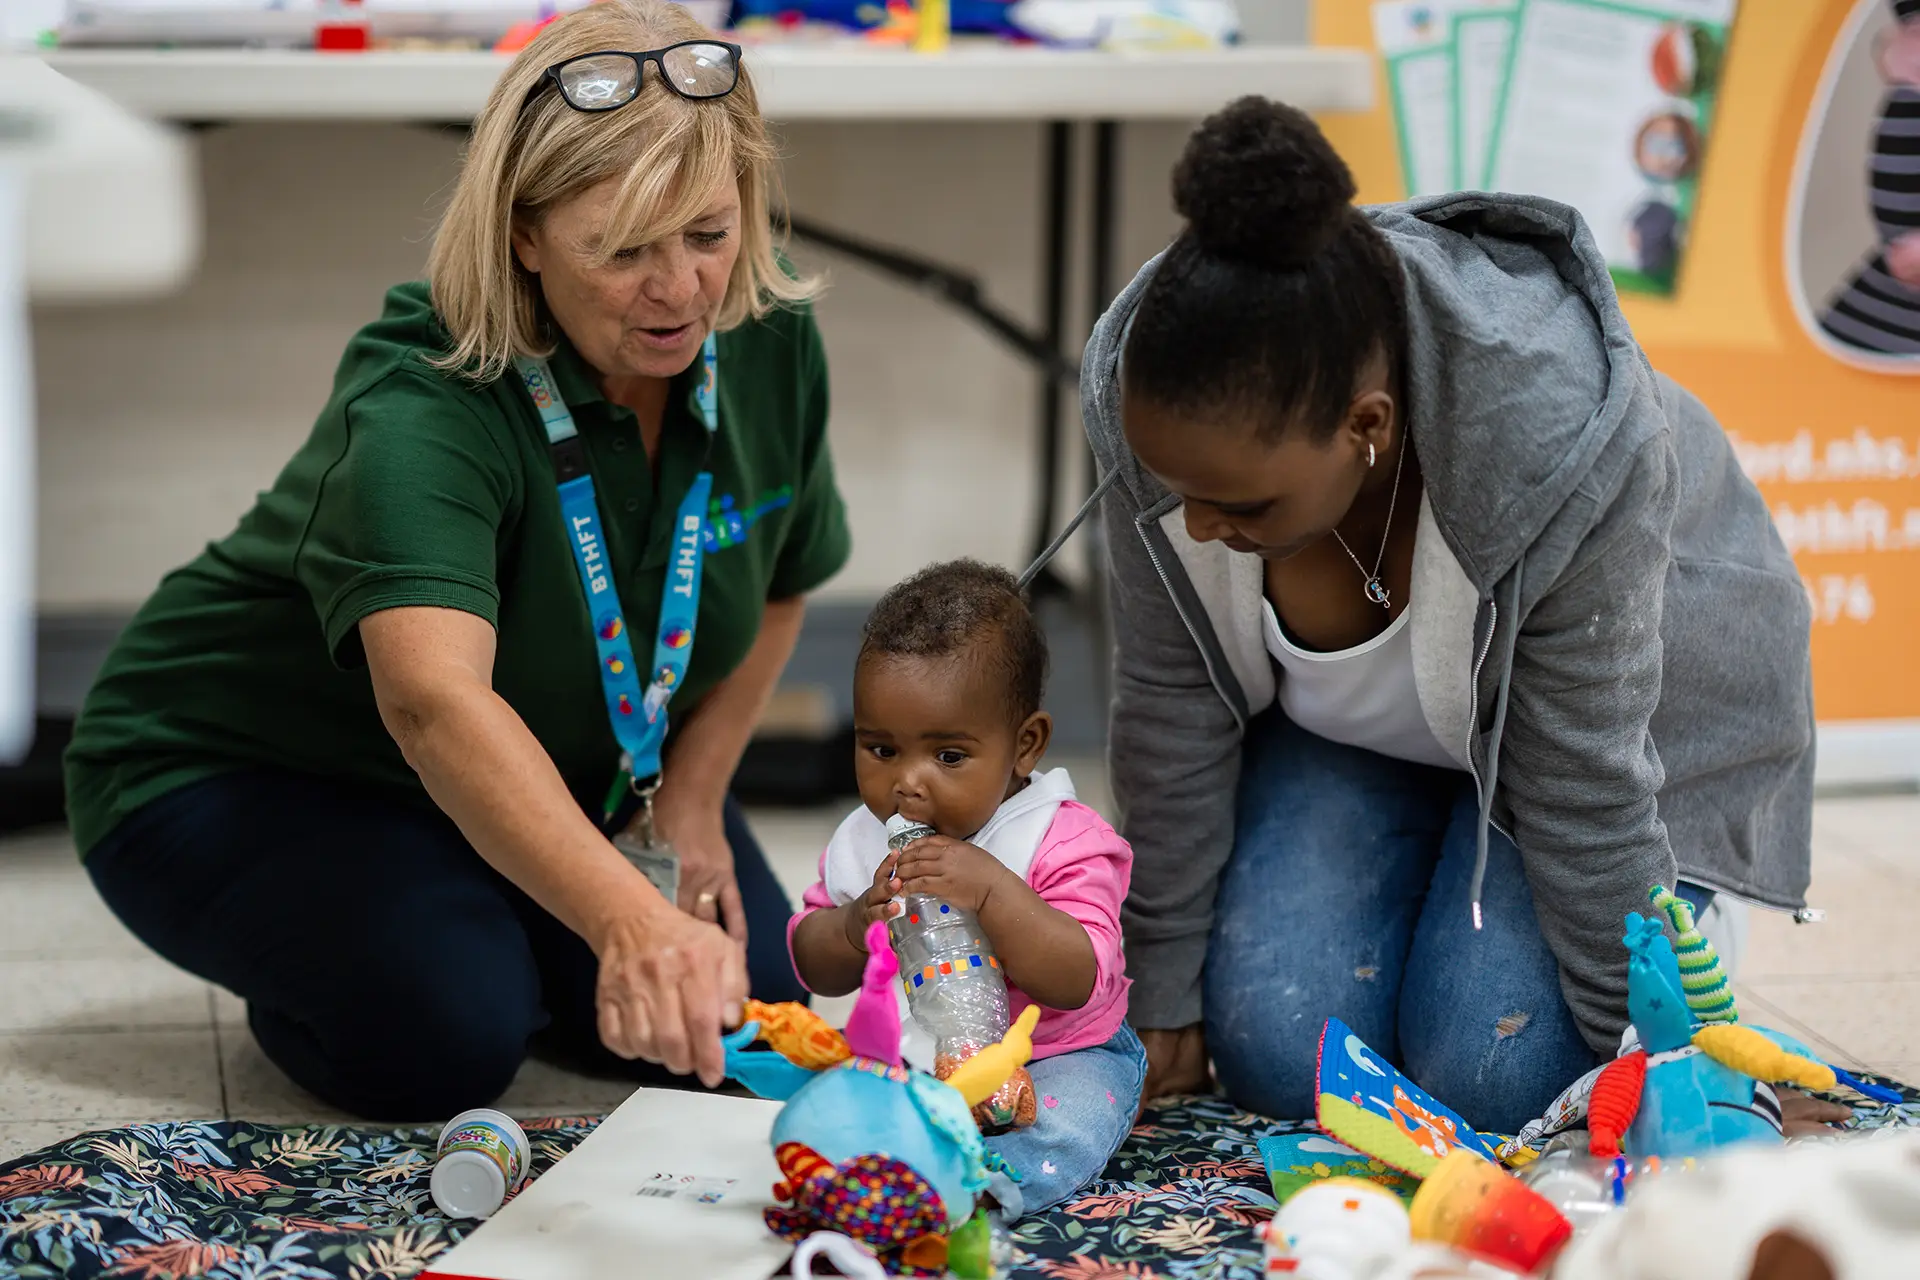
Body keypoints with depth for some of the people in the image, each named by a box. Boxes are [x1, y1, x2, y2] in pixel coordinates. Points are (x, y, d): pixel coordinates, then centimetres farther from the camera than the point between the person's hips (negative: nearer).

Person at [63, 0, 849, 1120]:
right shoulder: (420, 410, -36)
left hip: (558, 774, 6)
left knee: (745, 998, -10)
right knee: (443, 1031, -30)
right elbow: (435, 703, -54)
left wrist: (689, 800, -6)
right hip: (246, 772, -6)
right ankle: (295, 974, 6)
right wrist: (626, 920, -68)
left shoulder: (773, 345, -15)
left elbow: (778, 587, 5)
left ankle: (491, 929, 19)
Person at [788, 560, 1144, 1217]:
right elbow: (814, 967, 5)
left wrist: (992, 891, -37)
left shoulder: (1065, 843, -16)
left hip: (1056, 1058, -5)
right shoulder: (863, 842, 0)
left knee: (1071, 1118, -34)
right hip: (909, 1058, 5)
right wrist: (856, 925, -19)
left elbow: (1079, 982, -26)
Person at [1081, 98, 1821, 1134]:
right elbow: (1171, 704, -16)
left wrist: (1637, 1045, -19)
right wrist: (1163, 994, -8)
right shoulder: (1155, 395, -30)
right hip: (1348, 720, 4)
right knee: (1276, 1057, -11)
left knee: (1491, 1078, -17)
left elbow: (1584, 787, -30)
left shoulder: (1562, 436, -41)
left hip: (1631, 691, -3)